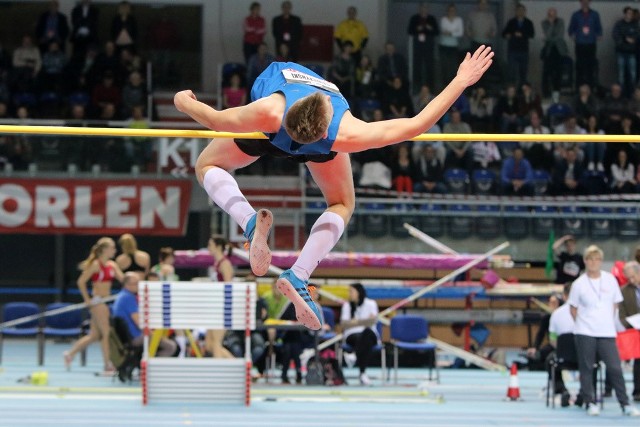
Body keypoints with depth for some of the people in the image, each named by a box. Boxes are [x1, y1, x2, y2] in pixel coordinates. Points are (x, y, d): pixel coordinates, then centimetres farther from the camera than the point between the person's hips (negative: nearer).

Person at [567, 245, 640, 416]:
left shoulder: (610, 279, 4)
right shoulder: (579, 284, -2)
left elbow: (615, 304, 13)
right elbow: (573, 309, 7)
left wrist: (607, 321, 8)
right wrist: (584, 322, 2)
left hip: (607, 332, 1)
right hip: (585, 333, -1)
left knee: (615, 368, -4)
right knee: (586, 369, 2)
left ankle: (625, 404, 1)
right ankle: (590, 403, 12)